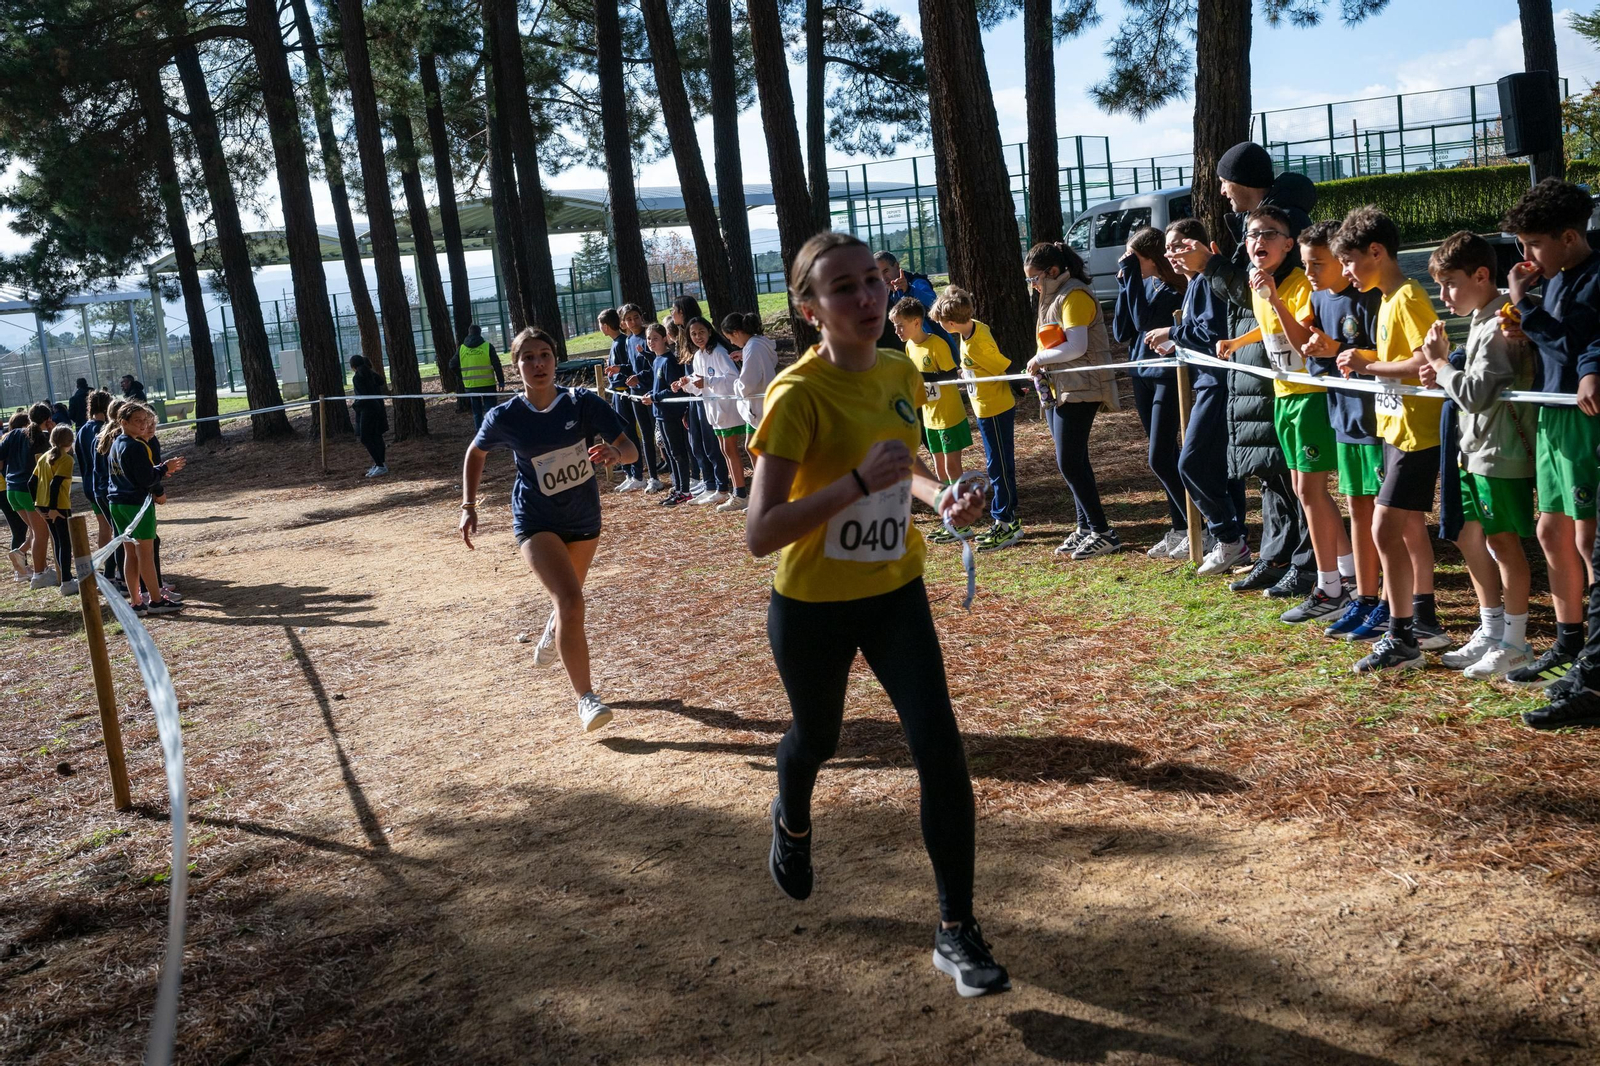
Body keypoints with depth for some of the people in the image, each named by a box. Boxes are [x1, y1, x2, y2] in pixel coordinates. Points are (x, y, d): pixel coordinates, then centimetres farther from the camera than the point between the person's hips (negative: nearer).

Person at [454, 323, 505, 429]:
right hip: (488, 385, -2)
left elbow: (454, 365, 8)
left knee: (476, 412, 12)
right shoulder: (488, 346, -5)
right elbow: (497, 366, -6)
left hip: (470, 386, 3)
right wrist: (501, 382, -1)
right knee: (490, 411, 1)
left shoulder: (461, 349, 3)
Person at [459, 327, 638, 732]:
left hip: (584, 519, 3)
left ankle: (551, 636, 62)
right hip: (536, 521, -3)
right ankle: (586, 698, -13)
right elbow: (475, 454, 7)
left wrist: (614, 452, -36)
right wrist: (468, 506, 0)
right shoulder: (505, 417, -13)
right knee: (570, 602, -23)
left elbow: (631, 450, -13)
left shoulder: (583, 403, -14)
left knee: (568, 599, 24)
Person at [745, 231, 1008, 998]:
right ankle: (791, 824, 58)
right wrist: (859, 481, -35)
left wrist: (941, 496, -3)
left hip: (895, 593, 4)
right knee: (816, 739, 20)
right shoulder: (798, 393, -23)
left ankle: (957, 933, 6)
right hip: (813, 605, -4)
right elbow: (760, 534, -29)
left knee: (940, 750, -8)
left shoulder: (901, 374, -3)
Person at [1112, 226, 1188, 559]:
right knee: (1163, 458, 12)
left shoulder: (1173, 286, -14)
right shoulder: (1143, 283, 9)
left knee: (1159, 459, -10)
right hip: (1143, 375, 8)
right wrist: (1124, 285, -2)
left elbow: (1144, 320, -26)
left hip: (1167, 378, -8)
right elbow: (1121, 332, 6)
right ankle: (1178, 530, 19)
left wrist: (1132, 275, -20)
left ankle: (1197, 530, -2)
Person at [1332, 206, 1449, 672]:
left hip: (1415, 432, -10)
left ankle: (1401, 640, -6)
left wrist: (1369, 365, -20)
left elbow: (1428, 362, -27)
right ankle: (1425, 621, 28)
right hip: (1397, 429, 10)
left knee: (1384, 529, -11)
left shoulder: (1408, 298, -16)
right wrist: (1364, 360, 2)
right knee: (1410, 527, 17)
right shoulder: (1388, 300, 13)